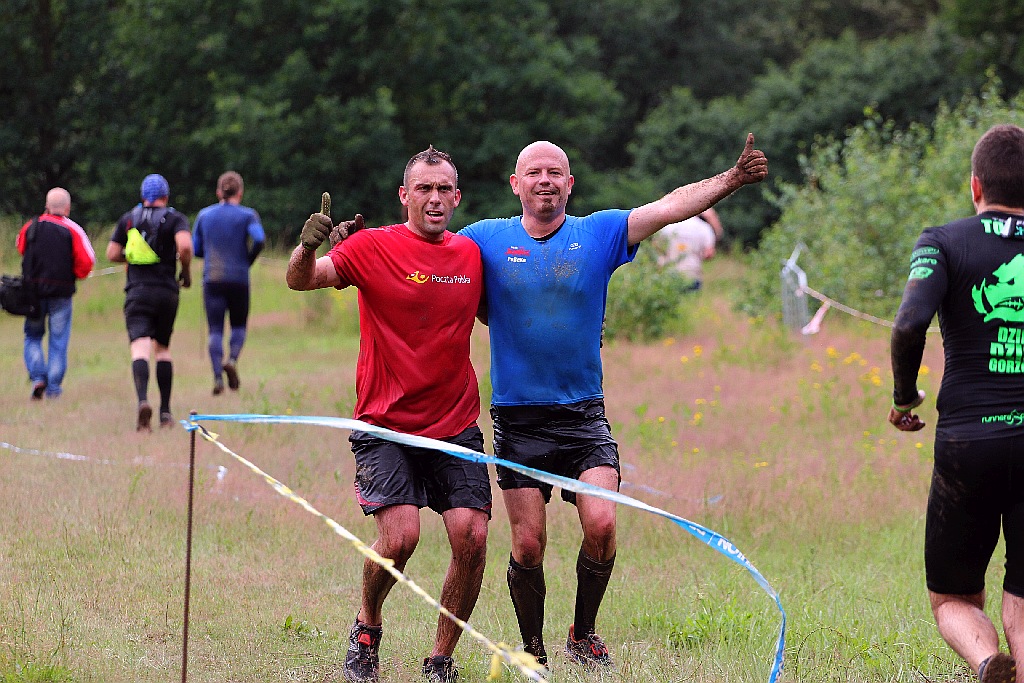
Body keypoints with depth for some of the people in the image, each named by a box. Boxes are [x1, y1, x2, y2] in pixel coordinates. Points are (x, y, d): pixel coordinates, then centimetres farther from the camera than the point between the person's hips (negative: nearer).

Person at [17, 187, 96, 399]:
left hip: (33, 292, 2)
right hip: (61, 293, -2)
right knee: (58, 342, 6)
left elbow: (21, 249, 20)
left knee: (33, 336, 16)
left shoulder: (31, 227, 3)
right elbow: (86, 262, -10)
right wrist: (74, 274, 8)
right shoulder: (73, 230, -6)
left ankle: (37, 376, -3)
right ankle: (53, 388, 4)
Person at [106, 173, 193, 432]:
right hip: (166, 292, 0)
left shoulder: (128, 219, 10)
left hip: (137, 292, 0)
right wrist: (186, 271, 0)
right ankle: (165, 411, 17)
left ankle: (143, 401, -37)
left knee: (140, 349, -13)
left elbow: (112, 253, 9)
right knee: (163, 348, 18)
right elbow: (184, 245, -16)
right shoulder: (175, 218, 3)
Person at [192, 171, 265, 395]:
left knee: (215, 330, 0)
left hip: (212, 279, 1)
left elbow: (195, 249, 10)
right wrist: (248, 261, 0)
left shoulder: (205, 215, 9)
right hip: (239, 280, -1)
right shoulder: (247, 215, 1)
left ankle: (218, 377, -15)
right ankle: (232, 360, -12)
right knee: (239, 326, 15)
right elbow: (259, 240, -16)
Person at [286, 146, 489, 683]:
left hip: (456, 426, 4)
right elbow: (300, 280, -17)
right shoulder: (375, 247, -5)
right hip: (386, 427, -4)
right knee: (401, 535, -18)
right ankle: (367, 626, 13)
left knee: (471, 538, -9)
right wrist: (308, 248, -38)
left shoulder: (471, 254, 8)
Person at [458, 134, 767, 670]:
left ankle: (583, 636, 9)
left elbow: (670, 207, -8)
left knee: (600, 526, -15)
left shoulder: (600, 233, 2)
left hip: (583, 415, 0)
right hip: (517, 419, 0)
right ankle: (533, 649, 20)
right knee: (528, 545, -2)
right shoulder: (486, 239, 2)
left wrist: (733, 179, -19)